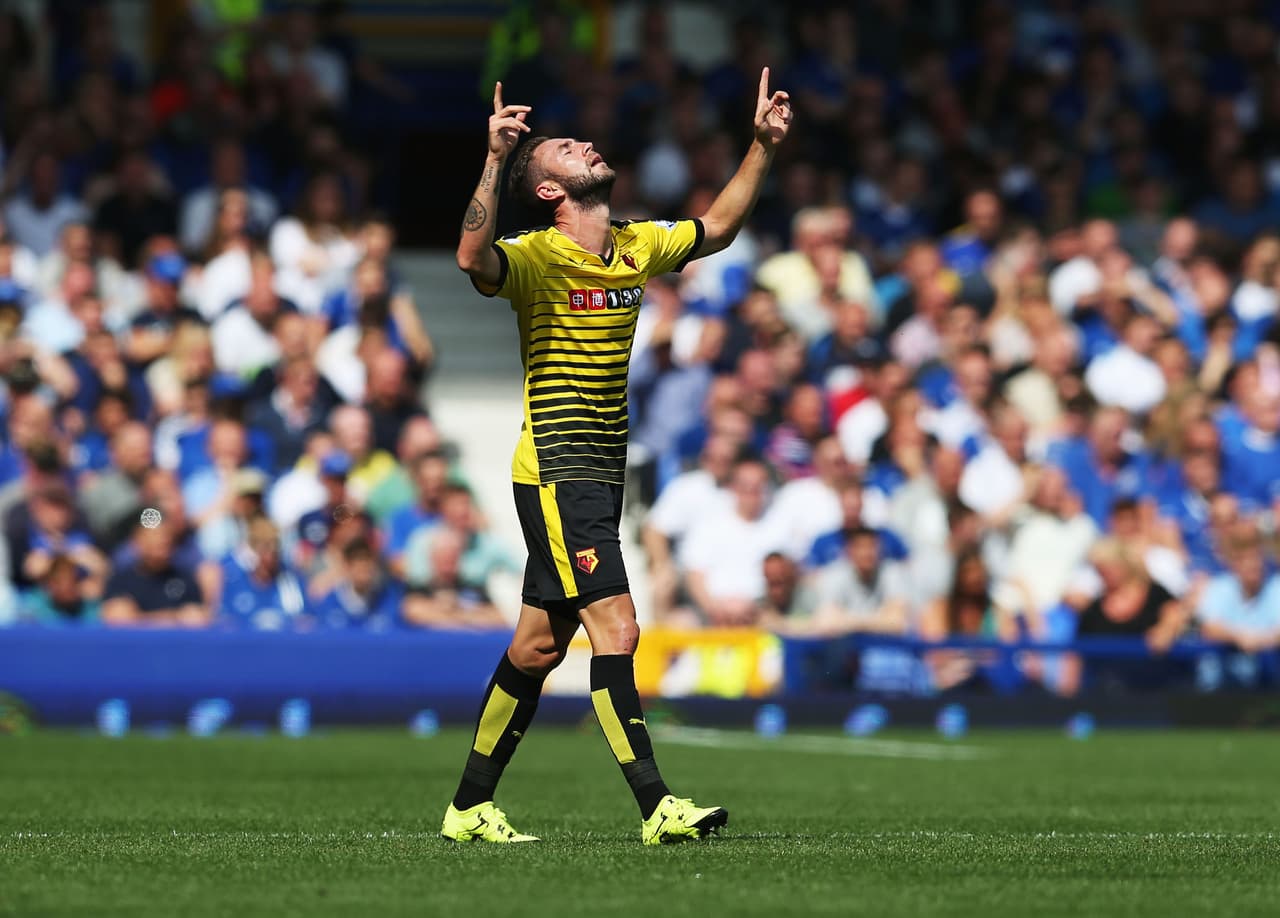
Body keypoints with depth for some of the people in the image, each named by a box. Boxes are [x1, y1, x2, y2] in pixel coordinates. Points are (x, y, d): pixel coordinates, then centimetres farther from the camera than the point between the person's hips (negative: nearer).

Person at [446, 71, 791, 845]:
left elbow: (717, 228, 27)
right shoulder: (536, 258, -12)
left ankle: (471, 807, 20)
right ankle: (657, 806, -18)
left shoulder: (636, 247, 10)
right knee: (616, 629, -16)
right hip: (556, 475, -8)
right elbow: (474, 258, -34)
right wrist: (497, 158, -41)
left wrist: (765, 147, 19)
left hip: (602, 475, 8)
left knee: (540, 646, 11)